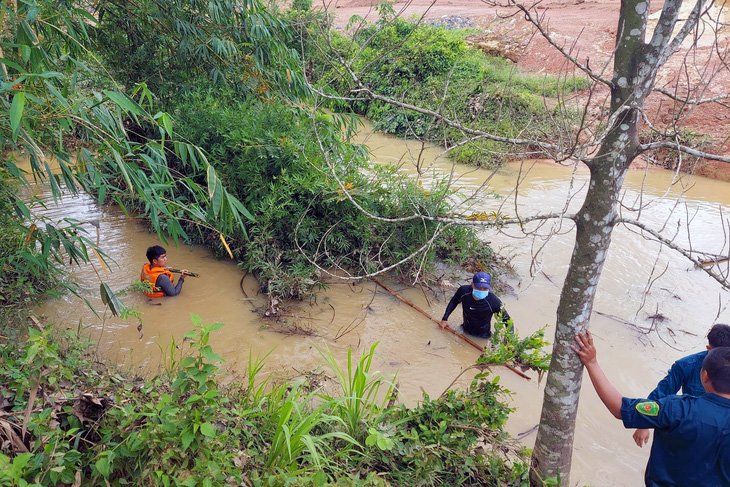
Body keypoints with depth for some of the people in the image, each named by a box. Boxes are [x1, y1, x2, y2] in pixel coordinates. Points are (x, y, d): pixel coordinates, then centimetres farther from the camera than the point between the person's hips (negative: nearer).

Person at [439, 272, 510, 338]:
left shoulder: (493, 302, -30)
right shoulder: (464, 291, -21)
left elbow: (507, 319, -13)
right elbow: (454, 302, 3)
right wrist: (444, 319, -1)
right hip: (465, 332, 2)